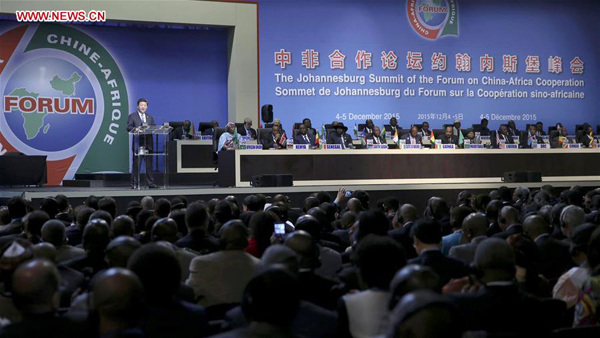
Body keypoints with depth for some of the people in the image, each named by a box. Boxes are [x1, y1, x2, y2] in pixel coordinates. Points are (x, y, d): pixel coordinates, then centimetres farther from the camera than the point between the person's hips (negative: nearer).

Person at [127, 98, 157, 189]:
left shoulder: (150, 117, 19)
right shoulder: (132, 116, 6)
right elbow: (129, 128, -5)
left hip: (148, 144, 4)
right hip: (138, 144, -4)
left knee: (149, 164, 4)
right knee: (136, 165, -3)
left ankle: (150, 183, 7)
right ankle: (134, 184, 2)